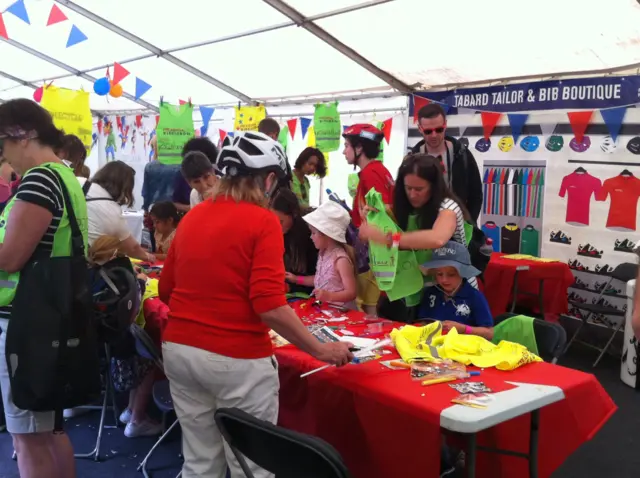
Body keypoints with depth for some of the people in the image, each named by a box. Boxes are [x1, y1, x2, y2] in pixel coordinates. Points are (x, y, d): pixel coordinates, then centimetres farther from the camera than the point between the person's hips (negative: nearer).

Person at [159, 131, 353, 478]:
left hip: (180, 350, 7)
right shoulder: (262, 221, -12)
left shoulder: (191, 217, 8)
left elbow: (166, 290, 15)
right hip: (237, 358, -6)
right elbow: (269, 306, -20)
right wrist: (321, 350, -11)